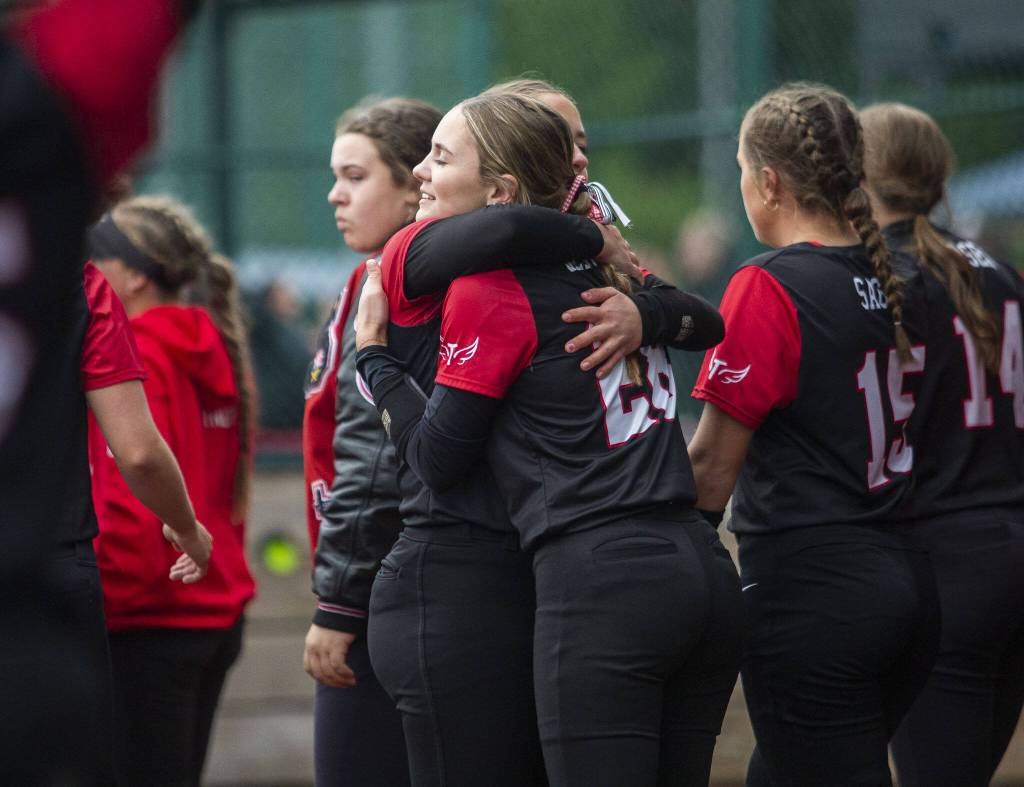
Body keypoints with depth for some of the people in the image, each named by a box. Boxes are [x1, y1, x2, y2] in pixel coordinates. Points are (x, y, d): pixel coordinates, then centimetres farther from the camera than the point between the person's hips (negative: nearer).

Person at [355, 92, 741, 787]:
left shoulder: (487, 286, -5)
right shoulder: (606, 266, 16)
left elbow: (438, 460, -1)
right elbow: (707, 325, 36)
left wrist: (375, 353, 11)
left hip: (599, 586, -8)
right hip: (703, 573, 8)